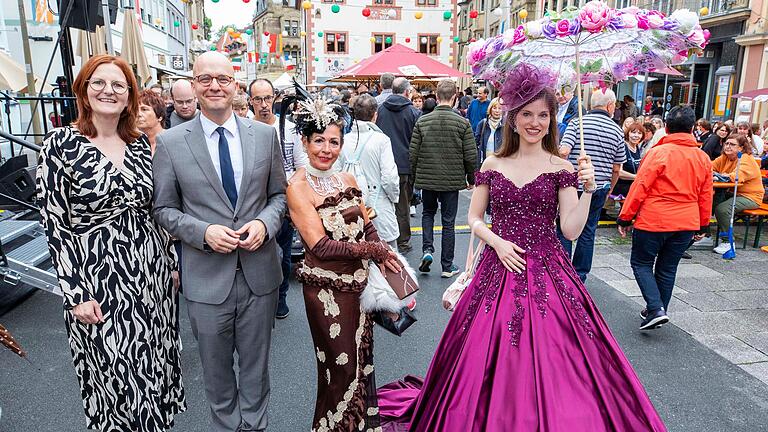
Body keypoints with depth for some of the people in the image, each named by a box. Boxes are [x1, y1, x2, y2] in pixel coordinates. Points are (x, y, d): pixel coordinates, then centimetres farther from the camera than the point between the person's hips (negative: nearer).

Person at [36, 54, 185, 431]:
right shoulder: (61, 144, -9)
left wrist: (172, 260, 11)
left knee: (154, 360, 17)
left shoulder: (140, 143, 4)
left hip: (151, 270, 4)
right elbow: (54, 224, -9)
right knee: (115, 371, 9)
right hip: (97, 276, -4)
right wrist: (76, 294, -12)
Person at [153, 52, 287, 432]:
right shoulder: (170, 142, -4)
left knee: (256, 365, 19)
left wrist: (265, 223, -13)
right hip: (207, 278, -1)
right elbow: (164, 209, 0)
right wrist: (204, 232, -17)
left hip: (260, 273, 1)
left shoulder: (265, 135, 0)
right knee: (216, 370, 18)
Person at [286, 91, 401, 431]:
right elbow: (321, 246, -21)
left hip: (360, 282, 6)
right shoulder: (298, 188, -14)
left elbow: (366, 227, 8)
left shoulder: (347, 180, 4)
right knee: (341, 366, 9)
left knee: (362, 358, 20)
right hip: (327, 288, -6)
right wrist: (376, 250, -17)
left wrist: (384, 260, -9)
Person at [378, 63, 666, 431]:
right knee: (488, 356, 8)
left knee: (547, 358, 1)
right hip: (498, 269, 2)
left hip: (546, 273, -1)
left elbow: (572, 229, -7)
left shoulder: (560, 169, 0)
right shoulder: (492, 165, 4)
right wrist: (497, 243, -9)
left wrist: (588, 189, -18)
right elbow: (473, 218, 7)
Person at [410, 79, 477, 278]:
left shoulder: (422, 122, -4)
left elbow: (413, 153, -2)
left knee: (428, 213, 24)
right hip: (452, 180, -1)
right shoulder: (463, 123, -8)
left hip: (427, 179, 1)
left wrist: (415, 176, 13)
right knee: (448, 222, 8)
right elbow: (471, 156, -6)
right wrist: (471, 179, 8)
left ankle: (427, 250, 5)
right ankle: (447, 267, 16)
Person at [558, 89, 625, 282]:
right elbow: (617, 168, 8)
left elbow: (563, 151, -18)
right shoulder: (617, 131, 4)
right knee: (588, 232, 13)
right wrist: (609, 190, 21)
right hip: (599, 189, 3)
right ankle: (579, 276, 21)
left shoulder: (577, 123, -5)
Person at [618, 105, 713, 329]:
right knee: (667, 268, 16)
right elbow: (705, 195, 12)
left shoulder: (659, 153, -12)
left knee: (641, 263, 8)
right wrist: (703, 225, 22)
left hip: (654, 220, -5)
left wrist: (625, 217, -7)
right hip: (687, 224, 5)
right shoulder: (703, 158, 5)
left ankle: (656, 309, -5)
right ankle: (659, 311, 26)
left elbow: (640, 187, -13)